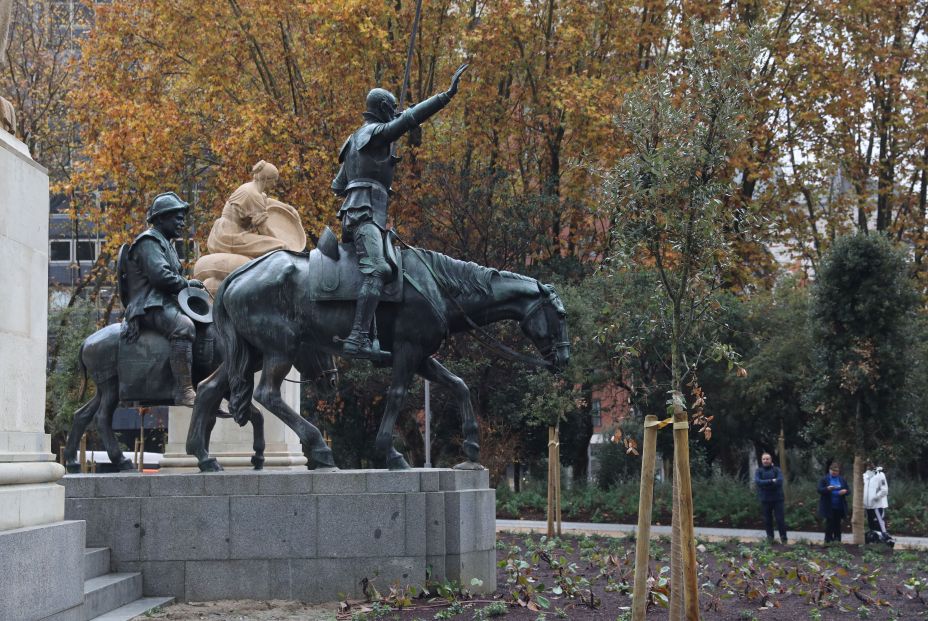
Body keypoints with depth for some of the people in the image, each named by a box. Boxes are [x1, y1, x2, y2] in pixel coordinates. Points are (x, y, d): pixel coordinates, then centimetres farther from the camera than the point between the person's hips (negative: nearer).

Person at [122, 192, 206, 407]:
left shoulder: (166, 243, 28)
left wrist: (186, 286, 10)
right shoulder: (149, 241, -5)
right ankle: (184, 392, -43)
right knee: (184, 327, -36)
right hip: (150, 306, -11)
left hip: (167, 303, 11)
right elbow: (159, 275, -19)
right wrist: (187, 284, -8)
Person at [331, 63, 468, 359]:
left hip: (353, 214, 11)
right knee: (377, 270, -27)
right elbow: (410, 118, -17)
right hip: (365, 214, -11)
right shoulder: (376, 132, -1)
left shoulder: (357, 140, 28)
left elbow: (337, 187, 31)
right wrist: (447, 95, -19)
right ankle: (359, 339, -42)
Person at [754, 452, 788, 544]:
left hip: (777, 498, -2)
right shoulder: (759, 471, 4)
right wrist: (771, 481, -20)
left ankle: (783, 537, 5)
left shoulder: (777, 470, 1)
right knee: (767, 519, 6)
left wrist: (765, 484, -16)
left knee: (780, 519, -3)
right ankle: (770, 537, 16)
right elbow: (757, 482, -14)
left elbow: (779, 481, -16)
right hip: (765, 499, 2)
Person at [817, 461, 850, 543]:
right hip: (829, 507, -3)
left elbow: (848, 490, 12)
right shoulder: (824, 479, 1)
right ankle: (828, 540, 3)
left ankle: (837, 539, 11)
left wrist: (845, 491, -12)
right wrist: (828, 489, -24)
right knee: (829, 523, -3)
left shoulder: (842, 480, 12)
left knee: (837, 523, 6)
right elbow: (819, 490, -6)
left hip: (839, 507, 3)